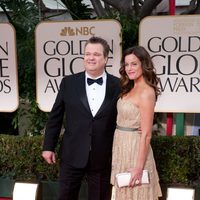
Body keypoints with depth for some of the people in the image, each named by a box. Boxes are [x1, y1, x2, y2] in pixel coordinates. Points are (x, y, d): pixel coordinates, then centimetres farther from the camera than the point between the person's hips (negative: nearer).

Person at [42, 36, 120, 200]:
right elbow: (55, 117, 4)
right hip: (72, 155, 1)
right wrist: (48, 146, 3)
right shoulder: (69, 82, -1)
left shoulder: (117, 85, -5)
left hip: (103, 158, 0)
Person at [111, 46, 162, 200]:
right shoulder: (130, 88, 8)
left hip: (134, 147, -8)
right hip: (122, 145, 9)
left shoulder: (146, 92, -19)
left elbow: (146, 134, -21)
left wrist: (139, 167, -21)